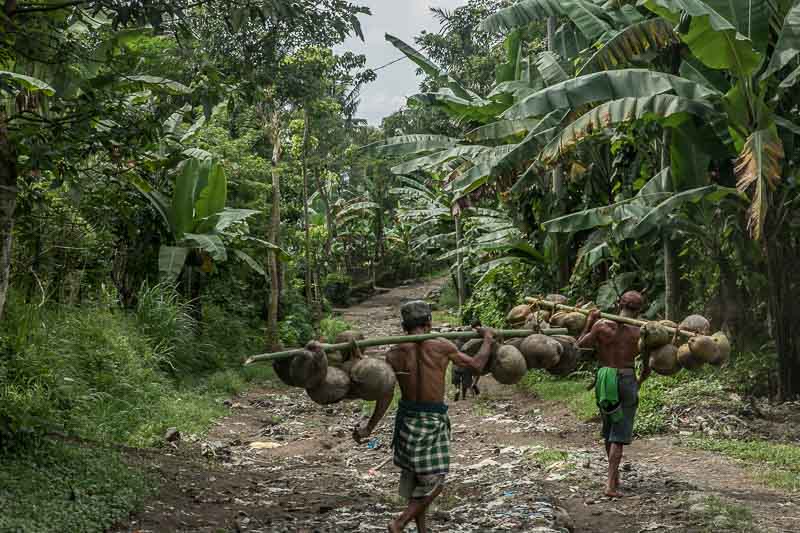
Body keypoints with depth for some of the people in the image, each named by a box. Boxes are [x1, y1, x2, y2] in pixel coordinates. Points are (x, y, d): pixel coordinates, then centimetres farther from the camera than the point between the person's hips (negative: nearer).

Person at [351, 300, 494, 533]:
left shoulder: (395, 353, -3)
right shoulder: (441, 346, -11)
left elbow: (386, 395, -3)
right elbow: (476, 365, -1)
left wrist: (369, 428, 5)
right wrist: (488, 339, 16)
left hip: (407, 419, 5)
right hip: (433, 420, -4)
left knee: (414, 478, 18)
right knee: (434, 482, 4)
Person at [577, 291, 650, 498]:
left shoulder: (601, 325, -6)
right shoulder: (639, 333, -7)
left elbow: (581, 344, 7)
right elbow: (646, 367, 1)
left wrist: (589, 322, 14)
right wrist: (639, 382, 19)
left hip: (604, 378, 2)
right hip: (627, 380, -2)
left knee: (608, 430, 20)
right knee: (619, 434, 1)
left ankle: (615, 476, 31)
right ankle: (611, 484, -8)